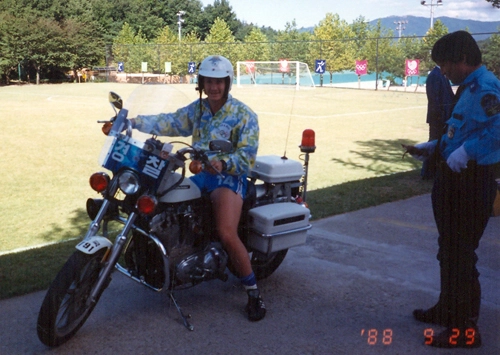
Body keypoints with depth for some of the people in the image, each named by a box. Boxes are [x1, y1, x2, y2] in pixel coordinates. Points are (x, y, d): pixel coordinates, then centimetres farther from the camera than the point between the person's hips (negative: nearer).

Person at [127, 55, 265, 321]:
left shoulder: (244, 115, -6)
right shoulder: (196, 109, 12)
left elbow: (247, 155, -14)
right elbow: (169, 123, 3)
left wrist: (223, 163, -32)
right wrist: (133, 122, -10)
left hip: (230, 178, -7)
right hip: (201, 175, 7)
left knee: (227, 234, -27)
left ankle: (253, 293, -10)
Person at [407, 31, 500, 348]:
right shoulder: (469, 87, 14)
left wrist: (466, 151, -32)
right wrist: (435, 146, 16)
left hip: (471, 182, -11)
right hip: (455, 178, 11)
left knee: (460, 253, -2)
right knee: (449, 249, 21)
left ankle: (466, 328, 11)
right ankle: (449, 308, 38)